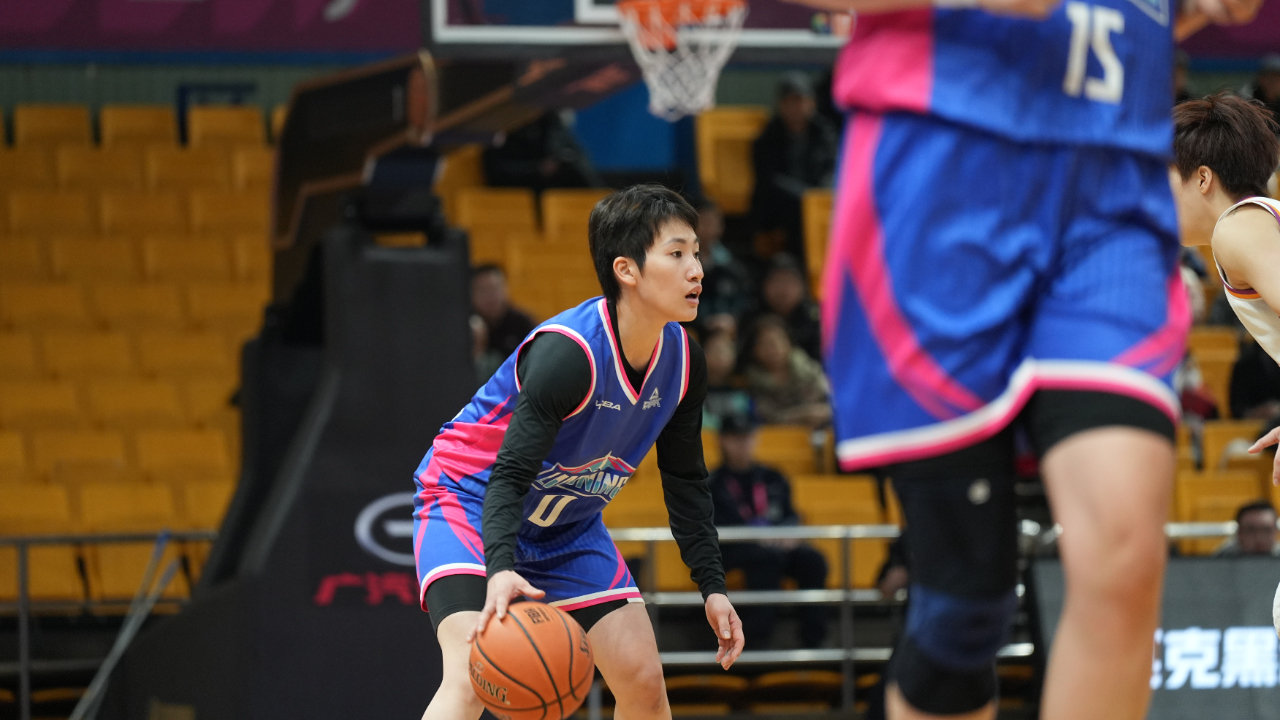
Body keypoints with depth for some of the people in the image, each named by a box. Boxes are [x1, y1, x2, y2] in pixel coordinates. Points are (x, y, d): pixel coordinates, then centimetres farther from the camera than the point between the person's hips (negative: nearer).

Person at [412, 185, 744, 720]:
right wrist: (500, 569, -51)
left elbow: (686, 481, 6)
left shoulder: (682, 363, -10)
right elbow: (509, 475, -35)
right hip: (469, 500, -7)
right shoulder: (567, 354, -32)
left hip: (569, 525, 8)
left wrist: (712, 586, 1)